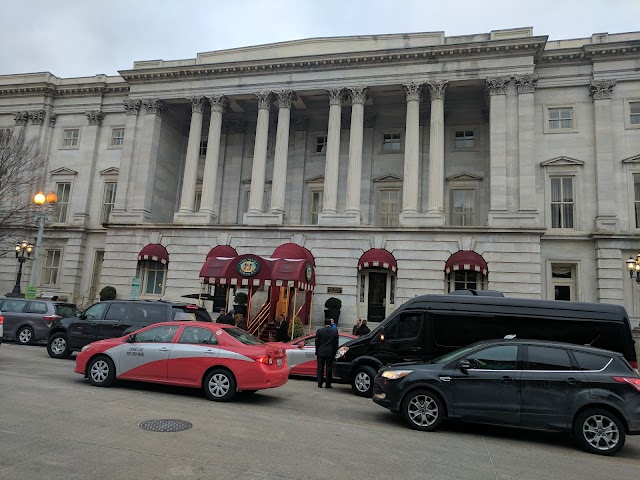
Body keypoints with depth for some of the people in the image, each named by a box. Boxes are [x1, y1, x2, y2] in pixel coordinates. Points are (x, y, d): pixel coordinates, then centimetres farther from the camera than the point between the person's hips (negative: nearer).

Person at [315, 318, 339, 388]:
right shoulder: (335, 331, -1)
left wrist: (317, 352, 12)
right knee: (329, 368, 5)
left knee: (320, 368, 8)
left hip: (321, 352, 0)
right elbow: (336, 343, 1)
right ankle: (328, 384, 7)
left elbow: (317, 342, 2)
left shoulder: (319, 331, -2)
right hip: (330, 353, 0)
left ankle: (320, 384, 9)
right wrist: (335, 353, 10)